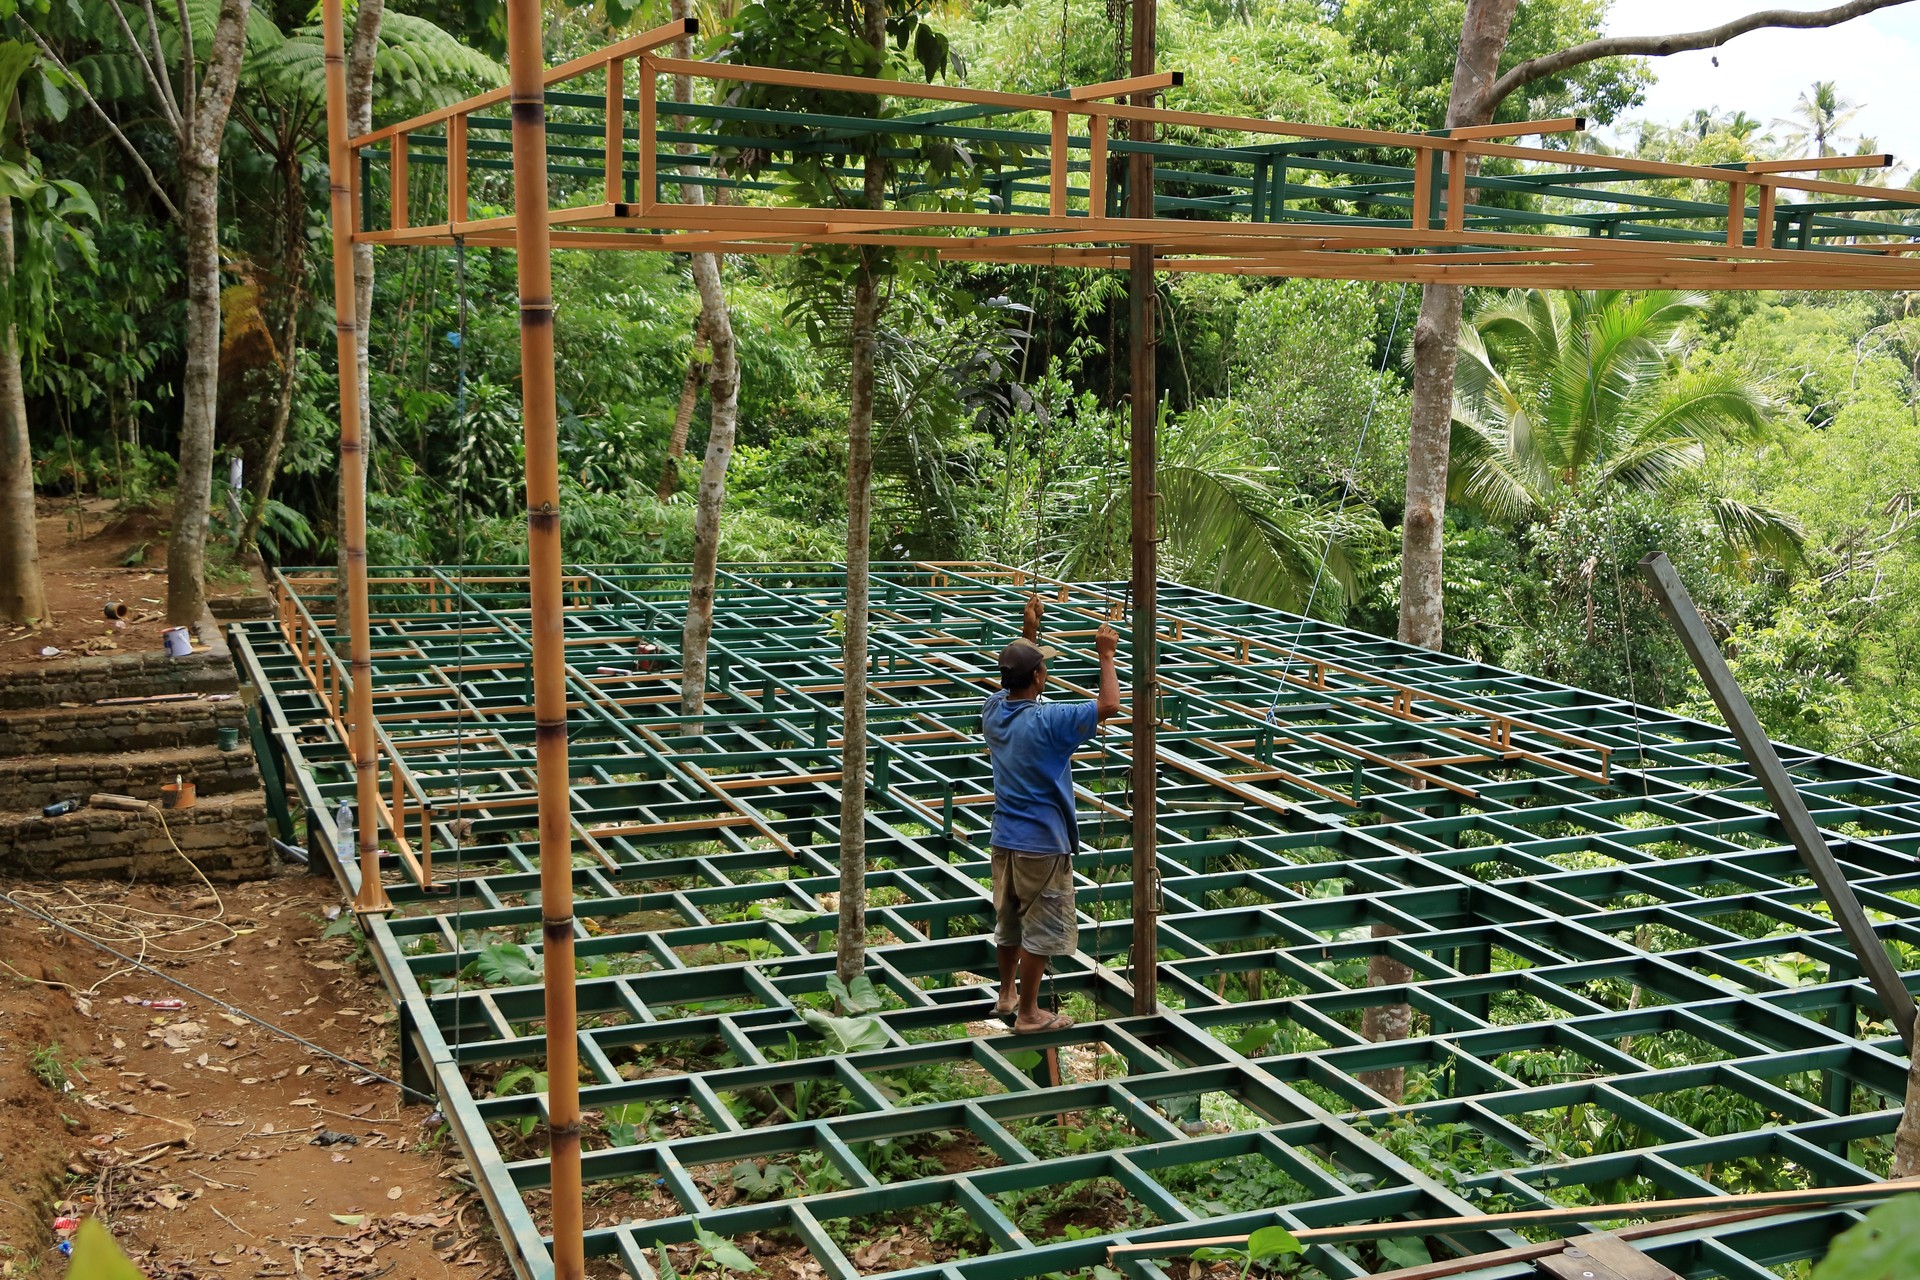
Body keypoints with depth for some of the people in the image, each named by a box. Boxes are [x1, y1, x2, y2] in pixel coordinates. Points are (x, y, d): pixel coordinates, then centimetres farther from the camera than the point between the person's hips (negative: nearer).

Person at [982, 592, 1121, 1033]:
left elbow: (1015, 676, 22)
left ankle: (1007, 995, 36)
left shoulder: (994, 711, -1)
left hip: (1004, 839, 8)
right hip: (1042, 844, -8)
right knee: (1039, 930, 4)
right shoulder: (1047, 721, -23)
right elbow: (1109, 705, -22)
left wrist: (1029, 632, 22)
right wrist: (1106, 656, -10)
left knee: (1010, 921, 22)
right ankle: (1028, 1014, 11)